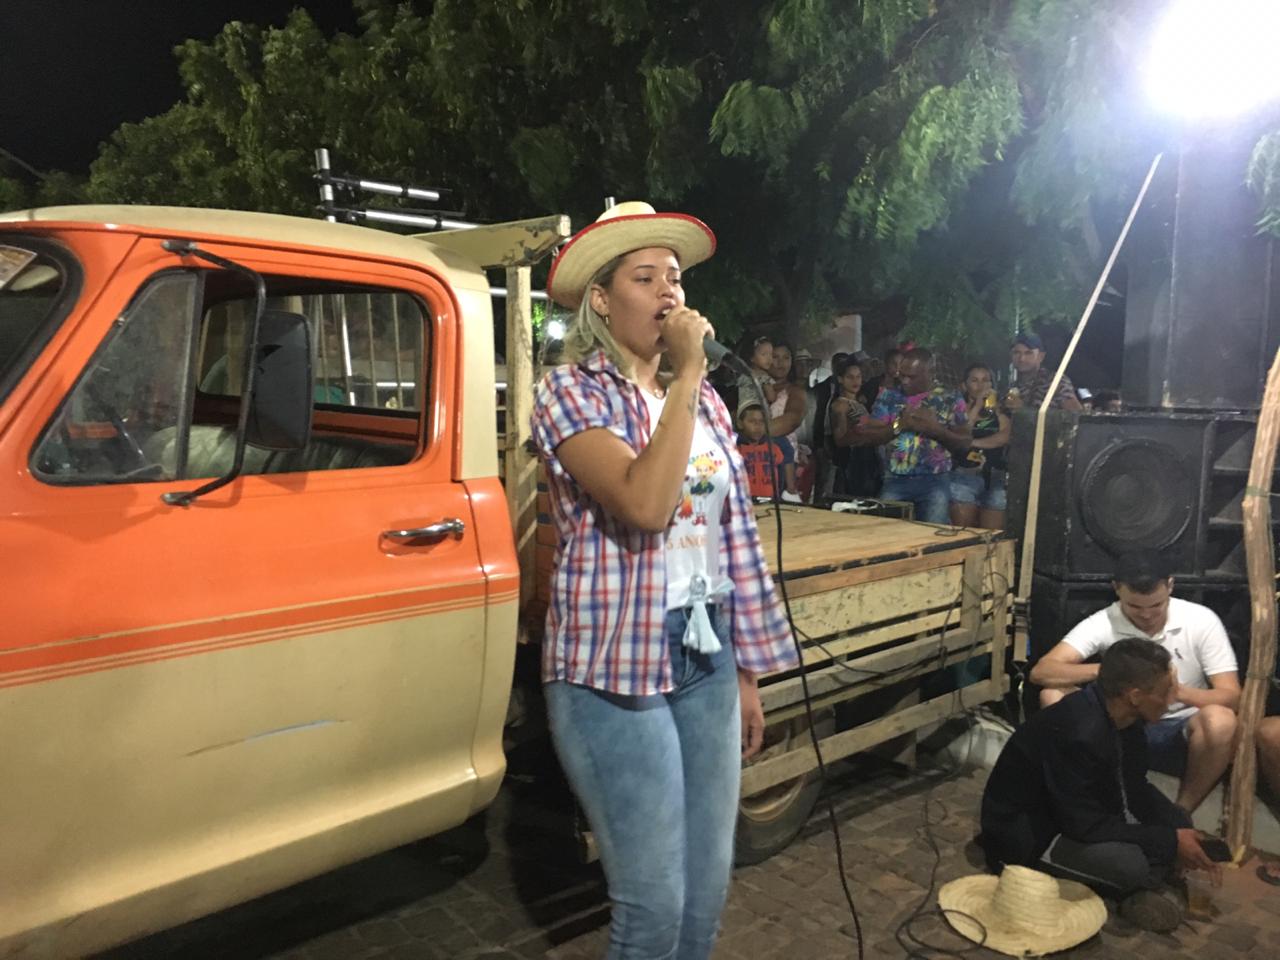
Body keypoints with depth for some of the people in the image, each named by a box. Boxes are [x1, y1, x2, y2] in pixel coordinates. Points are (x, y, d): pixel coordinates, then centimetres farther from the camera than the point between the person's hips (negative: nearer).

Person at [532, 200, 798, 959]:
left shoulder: (705, 401, 9)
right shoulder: (570, 392, -8)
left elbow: (734, 539, 11)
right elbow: (643, 505, -25)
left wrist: (748, 671, 12)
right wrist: (687, 375, -18)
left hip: (707, 664, 6)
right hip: (615, 672, -5)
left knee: (709, 889, 14)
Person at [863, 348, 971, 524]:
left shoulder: (951, 399, 4)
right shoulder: (889, 396, 9)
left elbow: (964, 443, 3)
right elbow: (871, 435, 3)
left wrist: (935, 429, -13)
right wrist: (900, 424, -12)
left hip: (935, 481, -2)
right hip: (895, 480, 2)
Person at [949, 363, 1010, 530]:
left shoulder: (999, 412, 12)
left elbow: (1006, 436, -5)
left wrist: (973, 442, -7)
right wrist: (977, 407, -5)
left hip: (995, 480, 2)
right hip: (964, 477, -2)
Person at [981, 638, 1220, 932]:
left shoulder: (1121, 717, -6)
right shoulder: (1079, 735, -34)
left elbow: (1135, 789, 7)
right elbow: (1086, 827, -29)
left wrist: (1179, 830, -8)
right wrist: (1170, 842, -20)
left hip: (1081, 813, 9)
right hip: (1028, 832, -9)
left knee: (1176, 820, 5)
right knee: (1129, 864, -29)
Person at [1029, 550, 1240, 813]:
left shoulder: (1201, 621, -12)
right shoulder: (1102, 623, -13)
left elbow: (1232, 697, -15)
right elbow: (1040, 671, -23)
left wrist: (1177, 692, -36)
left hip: (1181, 733, 0)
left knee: (1219, 720, -35)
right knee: (1052, 696, -24)